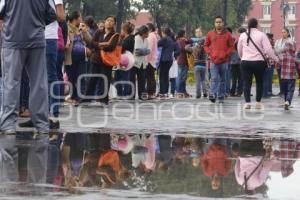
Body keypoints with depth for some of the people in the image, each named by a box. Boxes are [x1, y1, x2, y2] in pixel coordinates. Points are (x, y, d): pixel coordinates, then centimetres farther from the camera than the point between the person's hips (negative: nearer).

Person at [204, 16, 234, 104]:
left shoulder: (227, 34, 4)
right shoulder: (210, 34, 7)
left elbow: (231, 46, 5)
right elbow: (206, 45, 12)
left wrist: (225, 54, -10)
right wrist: (210, 53, -5)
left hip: (224, 61, 1)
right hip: (213, 61, -1)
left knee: (222, 80, 8)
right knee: (214, 78, -13)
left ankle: (221, 97, 15)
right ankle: (213, 94, -23)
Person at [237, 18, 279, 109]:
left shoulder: (243, 36, 5)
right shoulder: (261, 35, -5)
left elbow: (239, 50, 17)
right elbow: (268, 49, -9)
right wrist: (275, 58, 2)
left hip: (246, 62, 2)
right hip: (259, 62, -2)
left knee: (247, 82, 3)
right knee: (259, 82, 13)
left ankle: (247, 102, -9)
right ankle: (258, 102, 16)